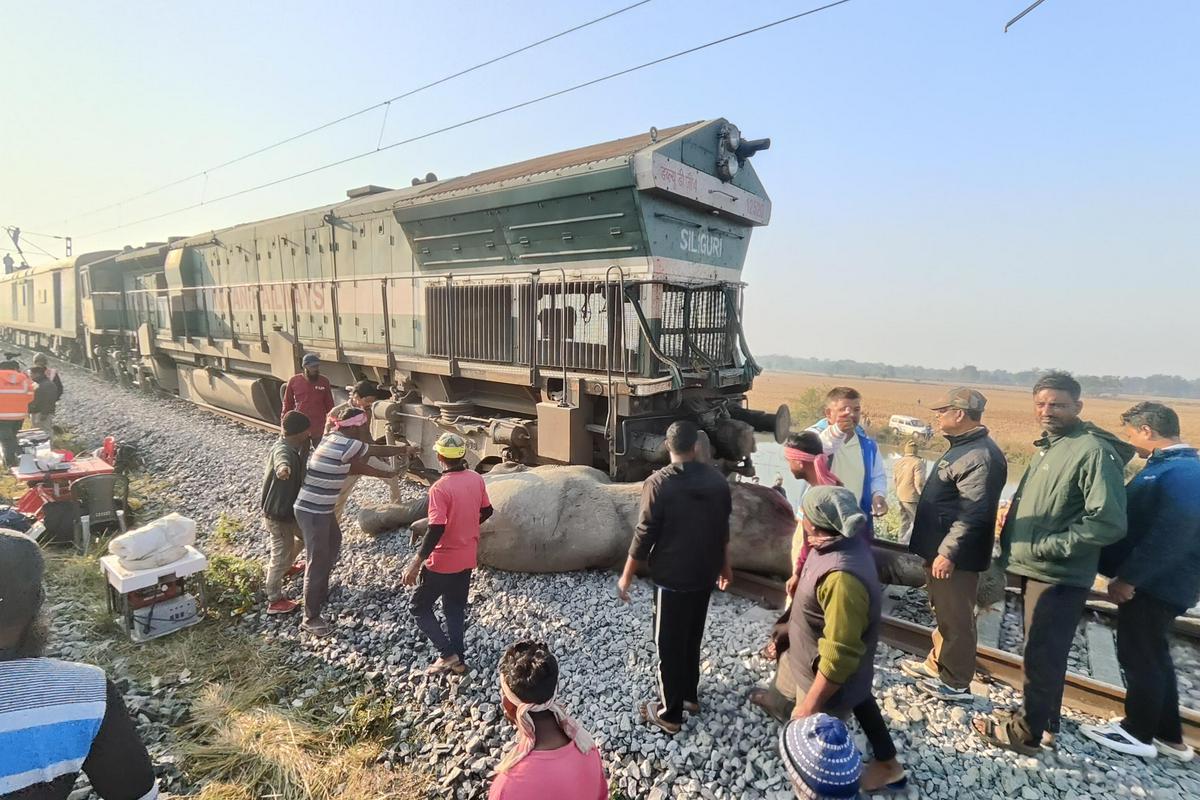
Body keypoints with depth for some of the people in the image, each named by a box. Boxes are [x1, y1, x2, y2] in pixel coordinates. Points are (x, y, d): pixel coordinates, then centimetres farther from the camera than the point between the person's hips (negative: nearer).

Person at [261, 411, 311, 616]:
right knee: (281, 555, 3)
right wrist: (283, 468, -79)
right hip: (278, 513, -10)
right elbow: (282, 460, -59)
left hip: (288, 507, 10)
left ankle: (286, 566, 53)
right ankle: (274, 601, 19)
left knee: (304, 535, 29)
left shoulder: (289, 445, 0)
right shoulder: (283, 450, -32)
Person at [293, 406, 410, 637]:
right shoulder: (347, 445, -22)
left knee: (334, 542, 28)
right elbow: (377, 450, -7)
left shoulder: (333, 439, 6)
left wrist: (387, 474, 19)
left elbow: (356, 465, 14)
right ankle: (311, 618, 11)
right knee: (318, 562, -1)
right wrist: (404, 449, 10)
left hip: (319, 508, 11)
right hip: (312, 512, -11)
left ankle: (321, 593, 44)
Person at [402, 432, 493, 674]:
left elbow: (436, 529, -26)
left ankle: (447, 653, 10)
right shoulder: (477, 479, -3)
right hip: (467, 559, 7)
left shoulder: (440, 488, -23)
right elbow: (487, 511, 10)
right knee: (455, 609, 21)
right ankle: (458, 659, 26)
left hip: (443, 561, -6)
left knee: (419, 607, 13)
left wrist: (416, 562, -19)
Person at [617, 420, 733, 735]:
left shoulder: (658, 483, -20)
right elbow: (723, 530, 7)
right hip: (705, 574, 6)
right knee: (692, 638, 23)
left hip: (671, 577, -6)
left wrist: (626, 577, -6)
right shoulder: (717, 480, -3)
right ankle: (690, 695, 39)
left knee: (669, 644, 9)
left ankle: (670, 713, 21)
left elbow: (645, 535, -17)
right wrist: (725, 566, 21)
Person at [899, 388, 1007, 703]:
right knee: (943, 612, 22)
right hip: (941, 549, 11)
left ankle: (955, 682, 16)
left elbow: (973, 514, -26)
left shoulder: (980, 456, -22)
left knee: (955, 618, 3)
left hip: (955, 556, -11)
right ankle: (937, 663, 37)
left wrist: (948, 552, -25)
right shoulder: (963, 447, 12)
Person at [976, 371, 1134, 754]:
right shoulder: (1048, 446, 11)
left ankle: (1026, 733, 19)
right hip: (1036, 569, 9)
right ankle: (1042, 722, 37)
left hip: (1058, 577, -9)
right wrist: (1013, 529, 6)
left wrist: (1048, 547, -21)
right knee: (1043, 653, 21)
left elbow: (1108, 522, -24)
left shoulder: (1094, 451, -18)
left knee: (1041, 656, 4)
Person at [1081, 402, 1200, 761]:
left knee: (1139, 657, 4)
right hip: (1152, 582, 10)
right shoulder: (1168, 467, 10)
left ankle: (1138, 734, 20)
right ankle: (1168, 736, 31)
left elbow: (1170, 535, -27)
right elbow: (1139, 520, 16)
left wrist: (1128, 577, -22)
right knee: (1152, 656, 19)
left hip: (1154, 585, -10)